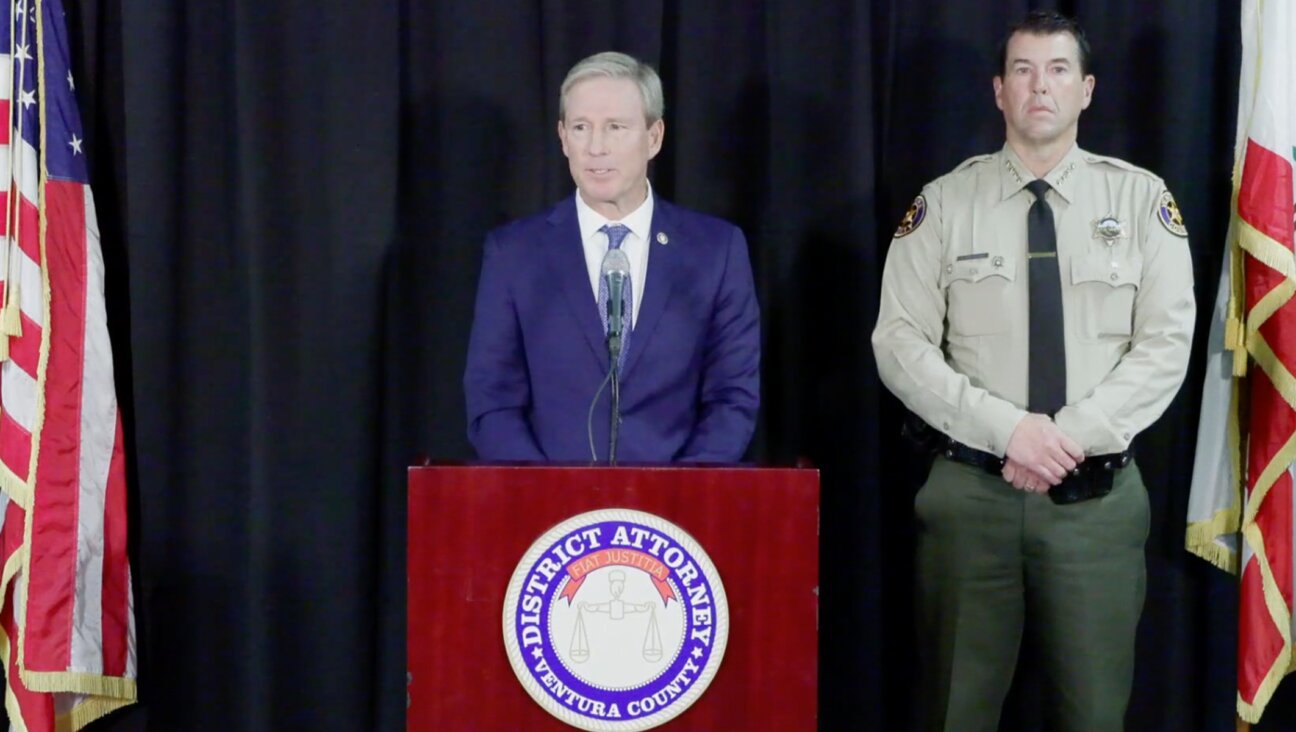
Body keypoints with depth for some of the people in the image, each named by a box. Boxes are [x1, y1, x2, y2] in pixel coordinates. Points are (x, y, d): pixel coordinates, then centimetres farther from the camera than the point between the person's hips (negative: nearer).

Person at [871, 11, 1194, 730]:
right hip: (970, 493, 0)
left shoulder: (1142, 200, 4)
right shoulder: (944, 205, 2)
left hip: (1099, 500, 0)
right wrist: (1008, 428, -16)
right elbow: (900, 344, -4)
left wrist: (1075, 434, -15)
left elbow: (1165, 345, -3)